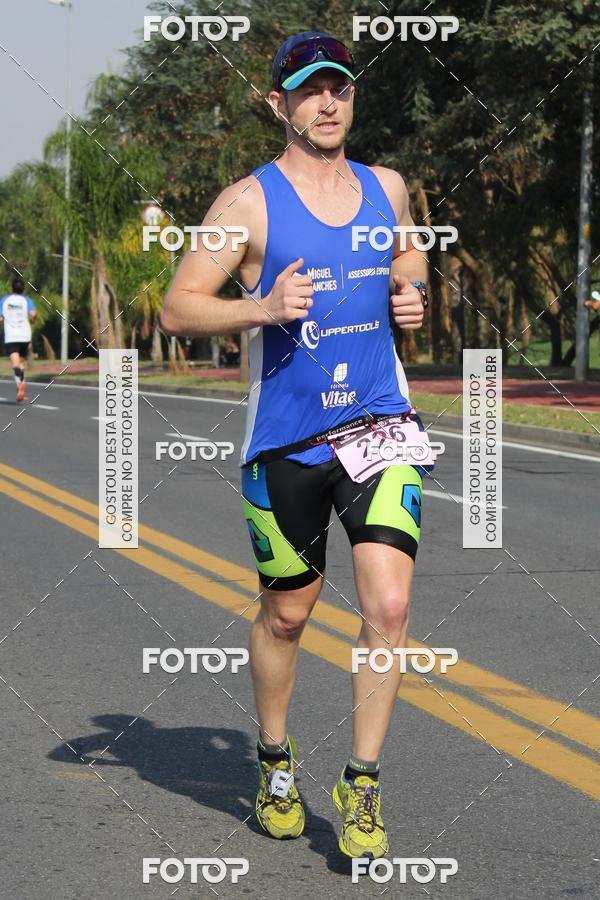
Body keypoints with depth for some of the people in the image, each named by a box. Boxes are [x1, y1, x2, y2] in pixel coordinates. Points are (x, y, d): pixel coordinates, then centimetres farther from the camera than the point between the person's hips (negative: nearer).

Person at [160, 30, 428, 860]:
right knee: (286, 614, 11)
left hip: (380, 425, 2)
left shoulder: (386, 188, 8)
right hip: (286, 439, -2)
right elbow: (177, 309, -6)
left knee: (388, 606, -12)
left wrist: (413, 296, 4)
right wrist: (264, 308, -22)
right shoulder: (249, 202, -5)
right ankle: (276, 762, 34)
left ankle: (362, 786, 0)